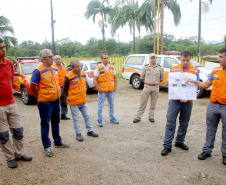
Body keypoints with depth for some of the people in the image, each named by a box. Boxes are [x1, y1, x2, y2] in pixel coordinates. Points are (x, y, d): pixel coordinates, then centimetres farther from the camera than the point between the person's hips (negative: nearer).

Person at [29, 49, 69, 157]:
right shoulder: (38, 71, -15)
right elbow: (32, 87, -11)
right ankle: (47, 147, 18)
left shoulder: (54, 69, 7)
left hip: (56, 101, 7)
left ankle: (58, 142, 34)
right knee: (45, 125, 5)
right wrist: (40, 98, -3)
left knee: (55, 123, 19)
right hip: (45, 103, -7)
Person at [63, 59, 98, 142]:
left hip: (83, 101, 6)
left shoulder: (83, 73, 0)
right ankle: (78, 133, 23)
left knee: (87, 116, 15)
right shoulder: (68, 77, -17)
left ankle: (89, 131, 31)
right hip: (74, 102, -5)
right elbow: (65, 89, -6)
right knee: (76, 119, 8)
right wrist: (71, 97, 1)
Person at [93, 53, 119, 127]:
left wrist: (115, 87, 5)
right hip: (102, 91, -4)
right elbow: (94, 80, -8)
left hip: (111, 90, 4)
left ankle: (112, 118, 30)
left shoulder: (112, 67, 7)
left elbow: (115, 78, 14)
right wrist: (98, 89, -12)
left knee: (111, 105, 15)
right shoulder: (98, 69, -7)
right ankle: (99, 121, 13)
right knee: (100, 106, 2)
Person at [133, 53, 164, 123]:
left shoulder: (160, 68, 3)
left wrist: (156, 83, 10)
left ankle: (151, 117, 21)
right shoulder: (146, 67, 2)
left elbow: (162, 78, 13)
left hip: (155, 88, 1)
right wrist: (147, 83, 10)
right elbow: (142, 77, 10)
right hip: (147, 87, -1)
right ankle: (138, 117, 7)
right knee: (143, 103, 1)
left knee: (153, 103, 9)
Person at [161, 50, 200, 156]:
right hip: (174, 100, -1)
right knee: (170, 122, -4)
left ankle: (180, 141, 31)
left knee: (184, 123, 13)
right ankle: (167, 145, 3)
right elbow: (168, 83, 5)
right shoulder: (173, 69, 3)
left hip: (188, 101, 2)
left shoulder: (195, 71, 2)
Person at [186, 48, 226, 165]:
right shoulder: (216, 70, 5)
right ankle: (207, 150, 25)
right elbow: (206, 85, 11)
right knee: (210, 129, 13)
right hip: (213, 105, 4)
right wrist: (194, 81, -2)